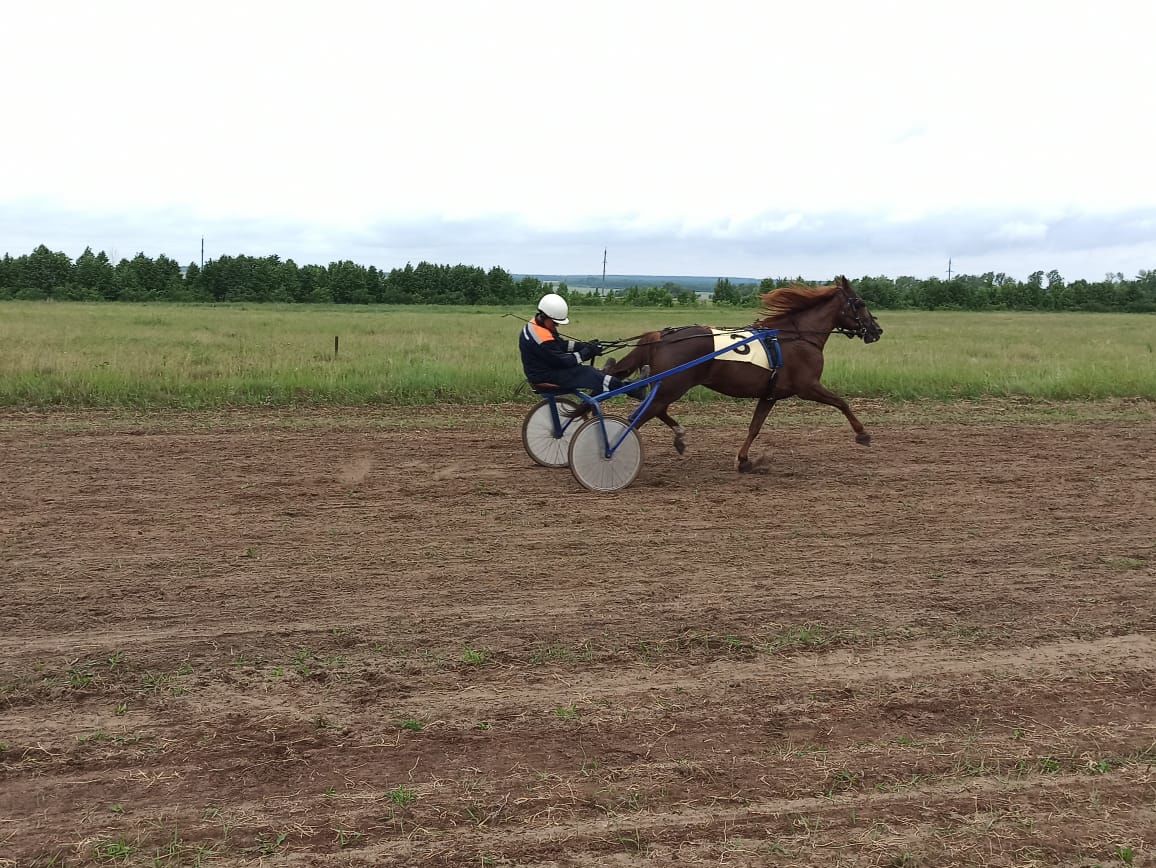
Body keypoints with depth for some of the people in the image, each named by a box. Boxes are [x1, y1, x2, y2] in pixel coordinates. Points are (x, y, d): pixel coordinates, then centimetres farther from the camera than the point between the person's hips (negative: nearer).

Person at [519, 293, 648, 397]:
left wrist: (585, 345, -3)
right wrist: (586, 352, -14)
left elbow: (561, 344, 11)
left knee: (589, 372, 4)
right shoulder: (542, 337, -27)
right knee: (590, 375, -13)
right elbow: (561, 361, -24)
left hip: (547, 369, 10)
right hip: (546, 378, -10)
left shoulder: (535, 325, 6)